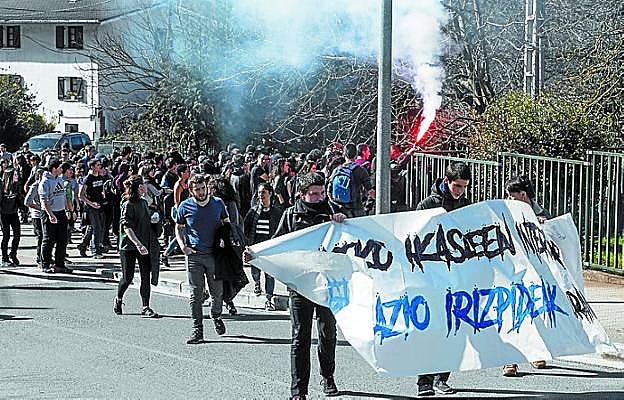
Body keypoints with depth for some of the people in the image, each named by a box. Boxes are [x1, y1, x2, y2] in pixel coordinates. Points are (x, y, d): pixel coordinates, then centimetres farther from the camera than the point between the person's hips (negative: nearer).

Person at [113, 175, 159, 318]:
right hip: (129, 246, -7)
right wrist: (138, 244, -29)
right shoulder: (128, 205, -13)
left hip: (143, 245, 7)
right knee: (128, 277, 1)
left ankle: (146, 308, -1)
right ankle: (118, 300, 27)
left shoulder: (143, 203, 11)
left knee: (146, 276, -1)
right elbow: (127, 227, -20)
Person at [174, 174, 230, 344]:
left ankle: (216, 316, 36)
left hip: (215, 254, 1)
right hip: (194, 256, -1)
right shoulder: (185, 206, 0)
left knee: (218, 293, 6)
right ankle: (197, 330, 1)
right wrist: (182, 246, -4)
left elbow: (226, 224, 16)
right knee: (195, 294, -3)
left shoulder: (218, 203, 2)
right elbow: (178, 228, 12)